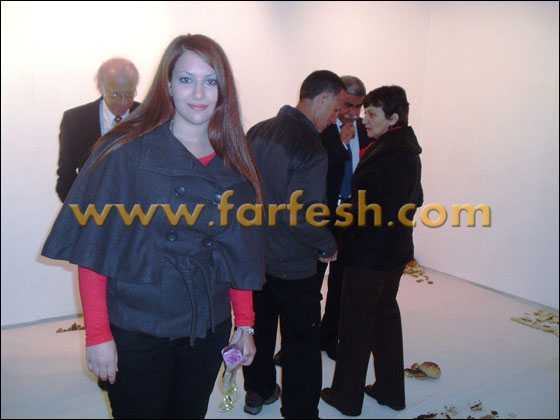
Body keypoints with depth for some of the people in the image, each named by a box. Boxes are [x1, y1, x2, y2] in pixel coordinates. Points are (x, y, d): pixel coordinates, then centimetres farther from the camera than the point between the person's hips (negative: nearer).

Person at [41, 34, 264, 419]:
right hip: (136, 330, -3)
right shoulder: (126, 152, -9)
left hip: (209, 329, 4)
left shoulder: (235, 164, 4)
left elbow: (241, 253, 8)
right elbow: (92, 246, -10)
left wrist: (245, 323, 7)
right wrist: (98, 334, -12)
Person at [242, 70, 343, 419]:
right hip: (293, 265, -7)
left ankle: (258, 391, 44)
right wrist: (328, 246, -10)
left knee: (260, 325, 24)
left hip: (253, 255, 8)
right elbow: (303, 217, -28)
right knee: (302, 343, 10)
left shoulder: (257, 132, -1)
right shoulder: (311, 149, -24)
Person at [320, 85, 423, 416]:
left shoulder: (388, 155, -23)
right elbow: (415, 199, 13)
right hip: (396, 249, 10)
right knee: (386, 313, 20)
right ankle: (391, 390, 35)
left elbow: (384, 211, -26)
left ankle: (347, 396, 22)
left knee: (356, 321, 5)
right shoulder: (408, 149, 8)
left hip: (370, 253, -10)